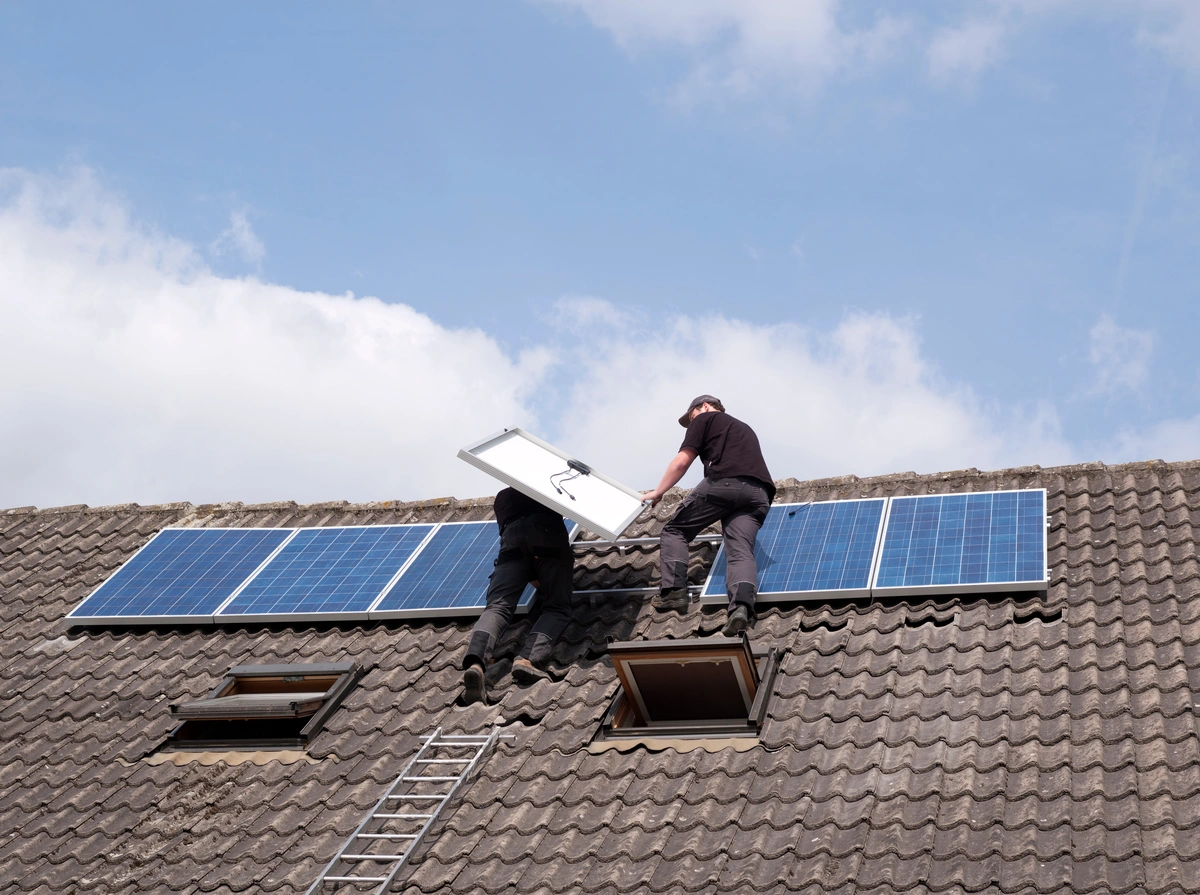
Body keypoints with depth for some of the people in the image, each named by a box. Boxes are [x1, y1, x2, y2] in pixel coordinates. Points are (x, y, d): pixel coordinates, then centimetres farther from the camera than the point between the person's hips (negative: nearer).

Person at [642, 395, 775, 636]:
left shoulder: (705, 419, 20)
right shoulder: (744, 428, 40)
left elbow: (682, 461, 10)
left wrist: (658, 492, 17)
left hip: (723, 482, -5)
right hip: (759, 492, 5)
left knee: (675, 530, 11)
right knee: (740, 550, -10)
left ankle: (673, 590, -6)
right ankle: (742, 605, -36)